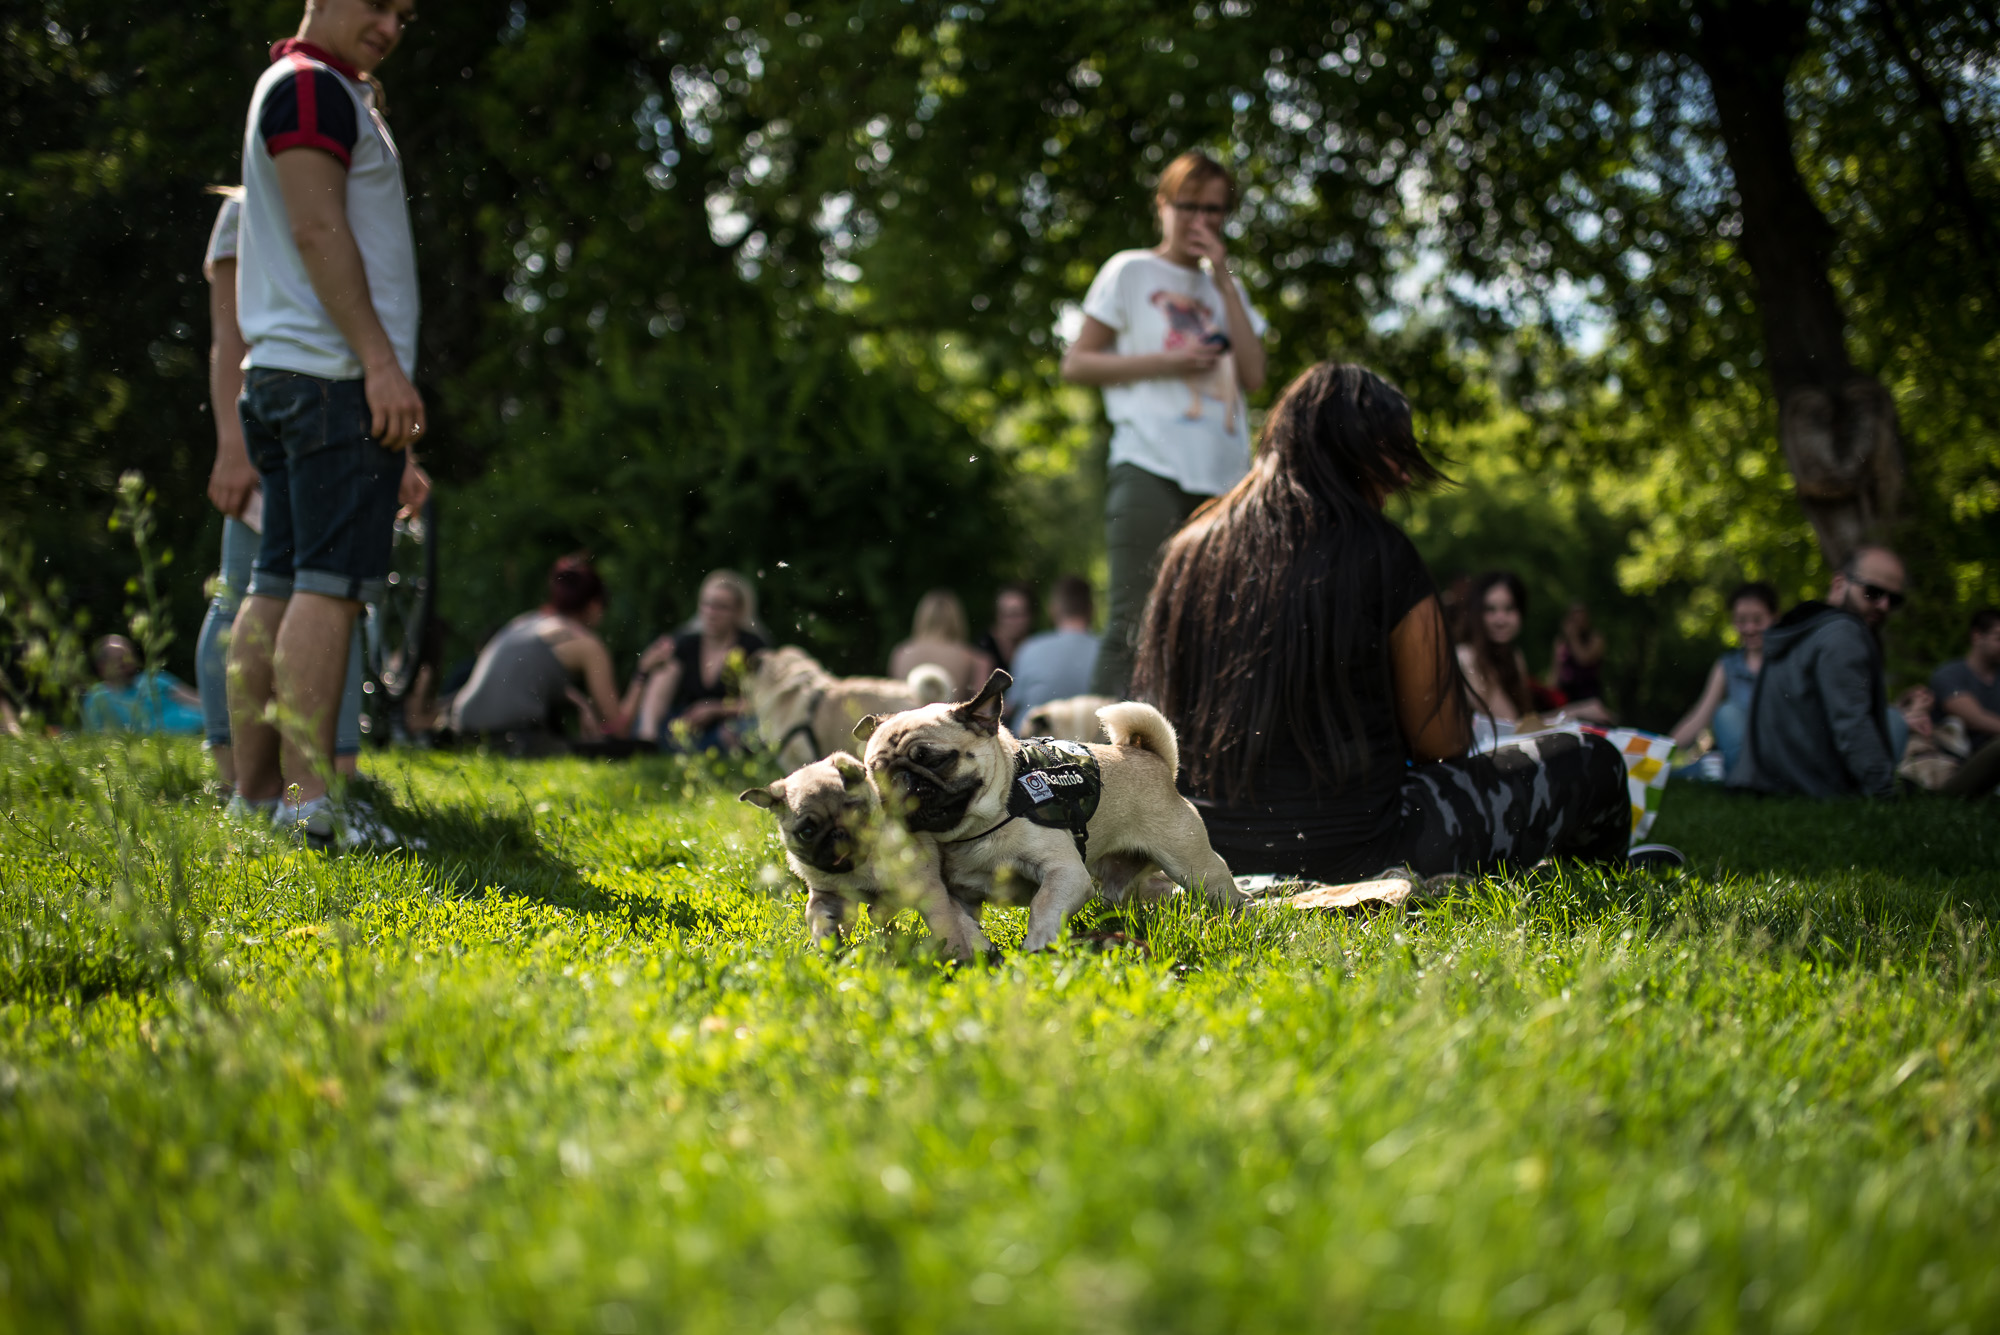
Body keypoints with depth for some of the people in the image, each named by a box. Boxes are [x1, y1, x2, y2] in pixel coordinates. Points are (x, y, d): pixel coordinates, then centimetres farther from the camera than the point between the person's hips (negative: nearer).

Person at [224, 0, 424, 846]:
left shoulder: (328, 94, 26)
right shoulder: (312, 88, -6)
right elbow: (318, 229, -16)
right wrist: (381, 361, -20)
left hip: (285, 373, 10)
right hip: (336, 372, -10)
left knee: (280, 585, 7)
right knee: (330, 584, -13)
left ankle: (254, 793, 9)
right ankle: (309, 799, -16)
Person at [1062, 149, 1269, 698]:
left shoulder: (1226, 288, 22)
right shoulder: (1131, 271, 8)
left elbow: (1254, 377, 7)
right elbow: (1075, 364, 3)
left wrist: (1225, 281, 4)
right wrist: (1167, 362, -8)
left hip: (1222, 475, 5)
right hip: (1151, 467, -5)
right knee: (1136, 618, -12)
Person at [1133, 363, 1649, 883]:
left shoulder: (1189, 549, 5)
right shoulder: (1379, 552, -11)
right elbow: (1442, 742, -5)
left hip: (1213, 849, 7)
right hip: (1349, 854, -7)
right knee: (1592, 762, 11)